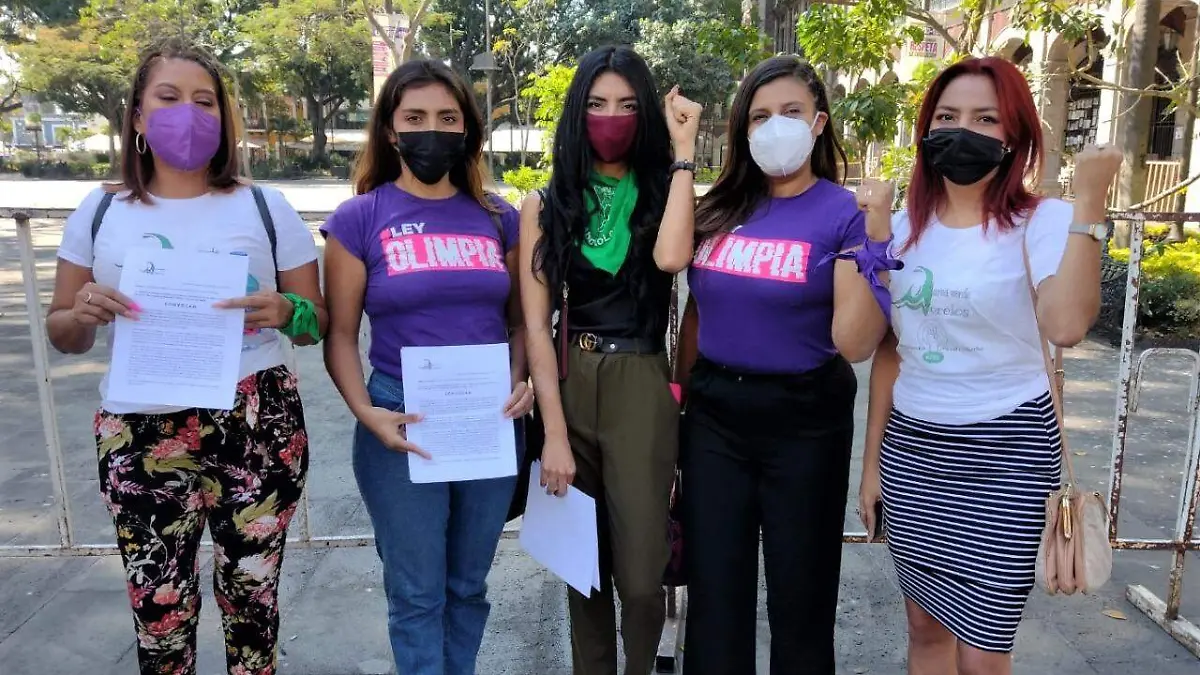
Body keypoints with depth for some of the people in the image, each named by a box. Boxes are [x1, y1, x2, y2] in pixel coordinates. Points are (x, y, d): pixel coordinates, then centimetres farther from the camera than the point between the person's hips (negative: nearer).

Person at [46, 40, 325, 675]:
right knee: (158, 610, 8)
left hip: (258, 428, -1)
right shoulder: (100, 212, 7)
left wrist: (285, 312, -17)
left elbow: (318, 321, 6)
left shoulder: (265, 208, 4)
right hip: (140, 435, 1)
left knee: (251, 596, 9)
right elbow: (62, 332, 12)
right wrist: (81, 316, -11)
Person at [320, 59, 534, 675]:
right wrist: (366, 413, -17)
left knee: (468, 586, 18)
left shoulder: (499, 218, 5)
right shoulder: (359, 218, -3)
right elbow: (340, 334, -2)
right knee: (416, 593, 10)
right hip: (403, 427, -2)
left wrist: (519, 383, -7)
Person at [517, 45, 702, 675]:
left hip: (641, 386, -1)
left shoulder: (661, 193, 5)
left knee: (641, 575, 0)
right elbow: (536, 323, -3)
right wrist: (554, 432, -10)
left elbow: (670, 256, -20)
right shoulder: (546, 204, 4)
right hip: (568, 384, 1)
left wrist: (683, 150, -11)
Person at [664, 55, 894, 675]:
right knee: (712, 594, 12)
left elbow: (856, 343, -19)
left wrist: (875, 241, -26)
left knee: (799, 594, 13)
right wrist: (680, 396, 14)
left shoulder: (845, 213, -9)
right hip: (714, 415, 4)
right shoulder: (719, 209, 3)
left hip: (804, 420, -3)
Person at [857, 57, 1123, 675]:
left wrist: (1089, 202, -25)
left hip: (1005, 451, -4)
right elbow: (889, 351, 8)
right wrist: (872, 460, 9)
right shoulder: (906, 227, 5)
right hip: (911, 445, 4)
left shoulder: (1040, 223, -8)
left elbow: (1066, 325, -29)